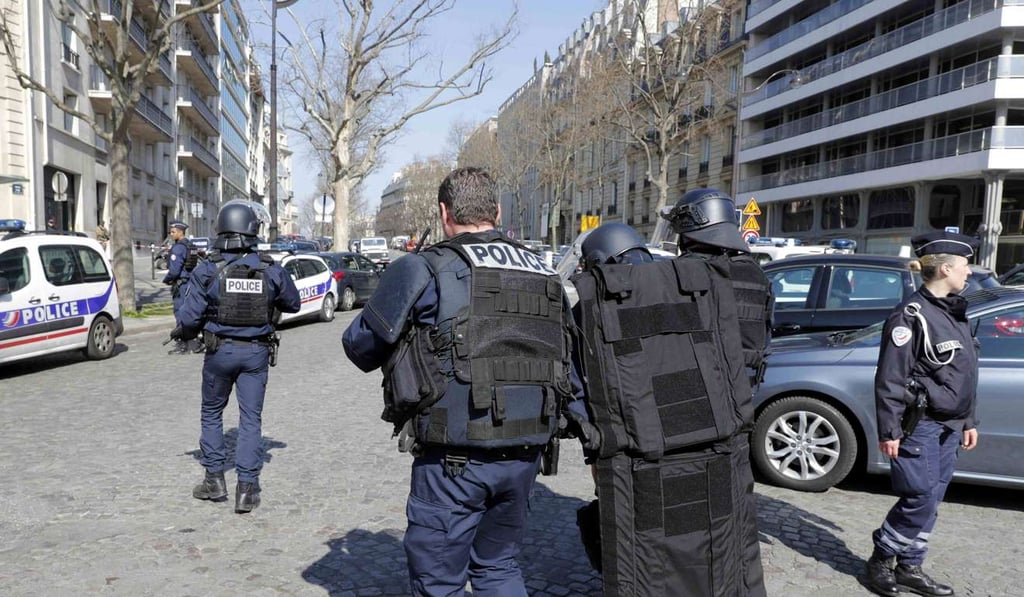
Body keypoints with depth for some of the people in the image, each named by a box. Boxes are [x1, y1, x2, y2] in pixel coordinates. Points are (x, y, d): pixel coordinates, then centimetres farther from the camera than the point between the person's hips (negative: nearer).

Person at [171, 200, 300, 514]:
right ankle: (247, 488, 6)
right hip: (256, 352, 1)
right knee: (251, 418, 6)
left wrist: (181, 333, 11)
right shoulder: (271, 270, -6)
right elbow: (293, 303, 9)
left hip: (220, 351, -1)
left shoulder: (207, 270, -11)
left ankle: (215, 479, 25)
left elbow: (190, 316, -10)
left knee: (212, 414, 18)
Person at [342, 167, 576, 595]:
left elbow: (361, 344, -4)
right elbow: (564, 354, 12)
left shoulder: (424, 269, -9)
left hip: (456, 458, -5)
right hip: (525, 454, 6)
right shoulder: (542, 273, 8)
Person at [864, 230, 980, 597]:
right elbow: (890, 379, -17)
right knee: (921, 499, -7)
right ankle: (880, 560, 11)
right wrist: (889, 431, -18)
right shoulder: (913, 315, -14)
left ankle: (909, 568, 22)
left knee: (929, 502, 11)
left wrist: (968, 422, 21)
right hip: (919, 426, -9)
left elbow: (964, 376, 21)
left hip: (949, 428, 9)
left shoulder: (956, 313, 14)